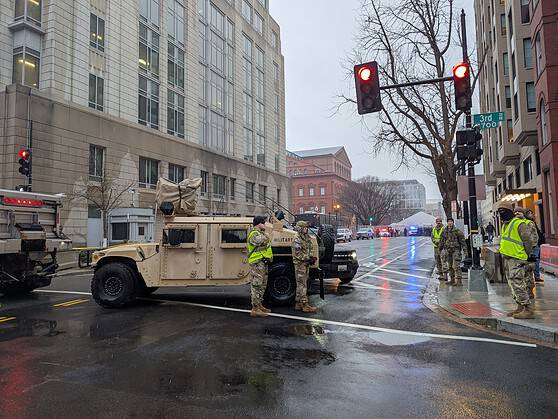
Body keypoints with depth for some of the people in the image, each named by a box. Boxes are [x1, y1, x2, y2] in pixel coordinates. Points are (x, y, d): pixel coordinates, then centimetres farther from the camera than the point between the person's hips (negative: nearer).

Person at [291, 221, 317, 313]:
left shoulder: (306, 238, 12)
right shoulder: (297, 239, -16)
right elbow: (297, 254, -20)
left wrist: (311, 257, 2)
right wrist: (308, 259, -22)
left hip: (306, 264, 9)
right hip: (300, 264, -9)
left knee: (302, 284, 13)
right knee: (302, 285, -5)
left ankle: (298, 304, 21)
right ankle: (305, 305, -3)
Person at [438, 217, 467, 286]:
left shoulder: (457, 231, -7)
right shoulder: (444, 231, 8)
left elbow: (462, 241, -6)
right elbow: (441, 241, 17)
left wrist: (464, 250, -11)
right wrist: (440, 249, 19)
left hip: (456, 250, -5)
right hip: (447, 250, 5)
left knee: (456, 266, -9)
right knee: (450, 266, 12)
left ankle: (459, 281, -6)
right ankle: (452, 280, 21)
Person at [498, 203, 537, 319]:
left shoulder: (519, 224, -14)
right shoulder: (505, 225, 16)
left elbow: (529, 241, -15)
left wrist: (526, 255, -7)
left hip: (517, 260, -10)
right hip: (507, 259, 10)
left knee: (518, 284, -12)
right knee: (512, 284, 13)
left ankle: (528, 310, -7)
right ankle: (520, 307, 23)